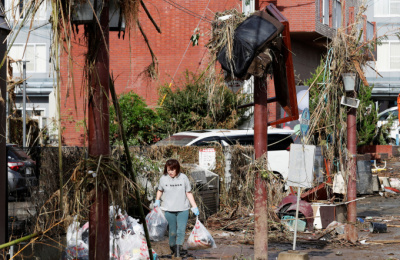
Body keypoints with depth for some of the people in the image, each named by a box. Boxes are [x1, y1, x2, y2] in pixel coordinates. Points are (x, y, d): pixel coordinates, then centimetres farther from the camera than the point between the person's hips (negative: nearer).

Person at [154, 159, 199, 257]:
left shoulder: (183, 178, -2)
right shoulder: (163, 179, 1)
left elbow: (188, 193, 5)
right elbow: (160, 190, 19)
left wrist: (194, 207, 1)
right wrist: (157, 200, 3)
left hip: (183, 209, -1)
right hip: (169, 209, 1)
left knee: (181, 230, -10)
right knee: (172, 231, 5)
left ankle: (178, 250, -12)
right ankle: (173, 247, 22)